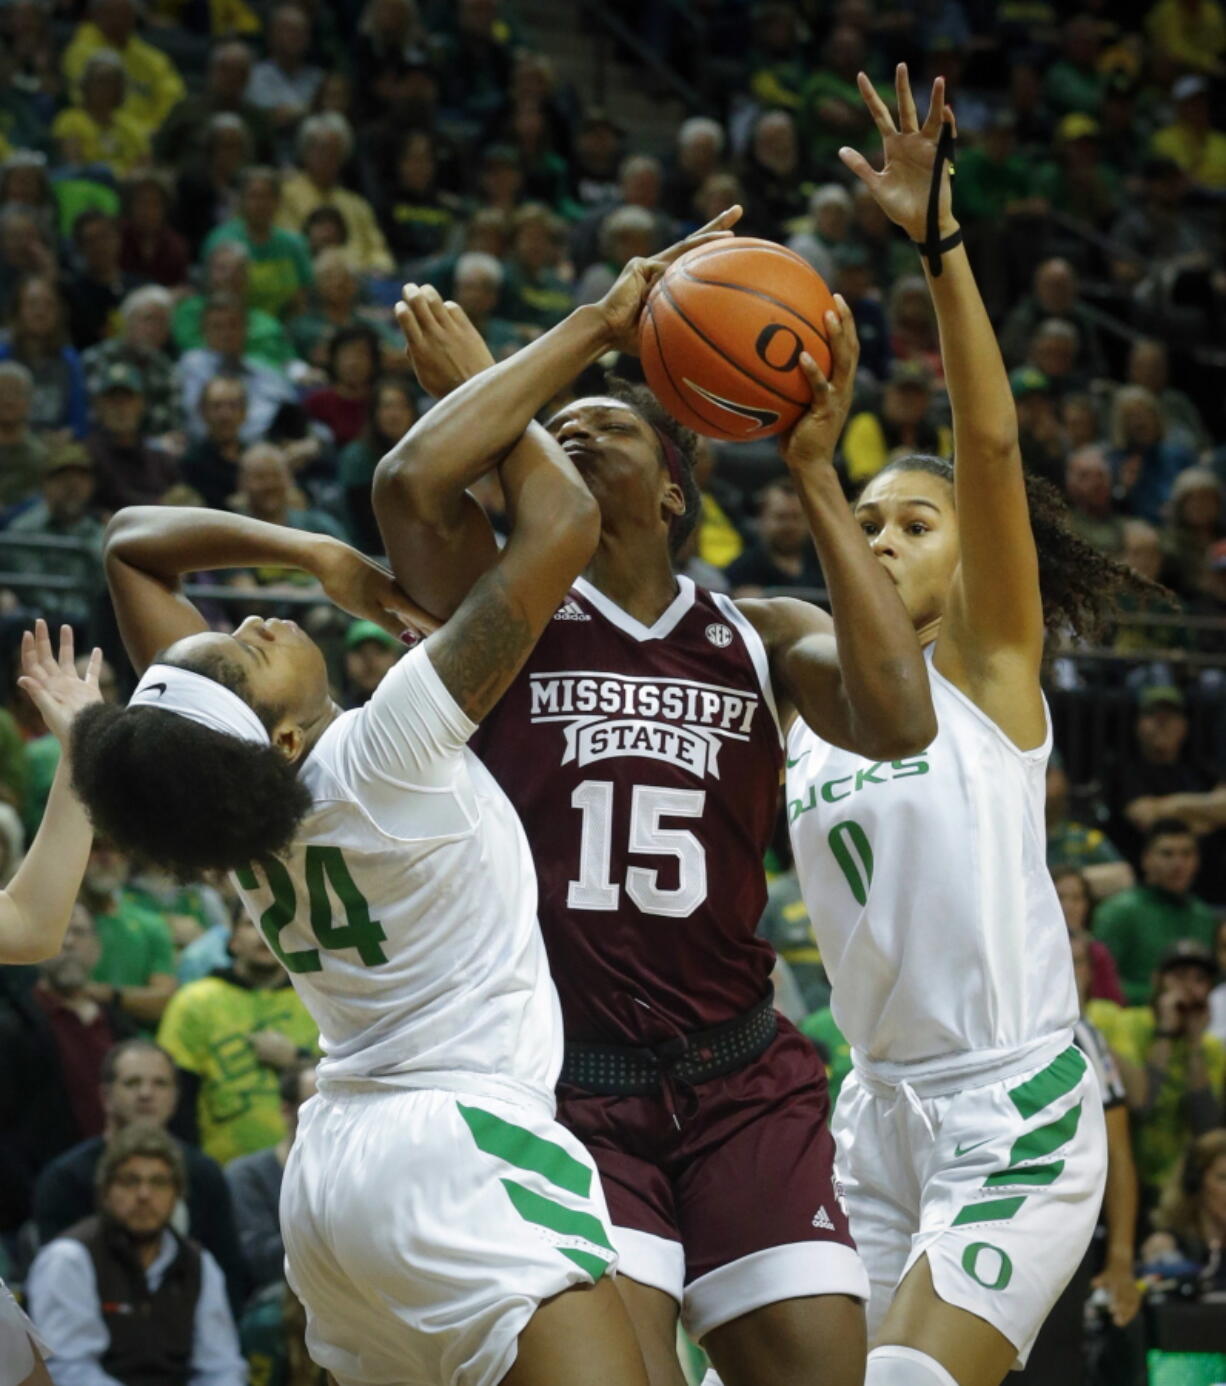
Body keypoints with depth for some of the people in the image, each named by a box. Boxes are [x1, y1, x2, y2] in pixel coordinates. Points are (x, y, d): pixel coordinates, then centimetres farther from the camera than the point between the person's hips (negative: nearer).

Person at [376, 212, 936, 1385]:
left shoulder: (762, 635, 10)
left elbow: (898, 721, -12)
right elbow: (411, 483, -17)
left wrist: (813, 472, -10)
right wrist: (596, 326, -12)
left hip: (742, 1085, 3)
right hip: (567, 1084, -3)